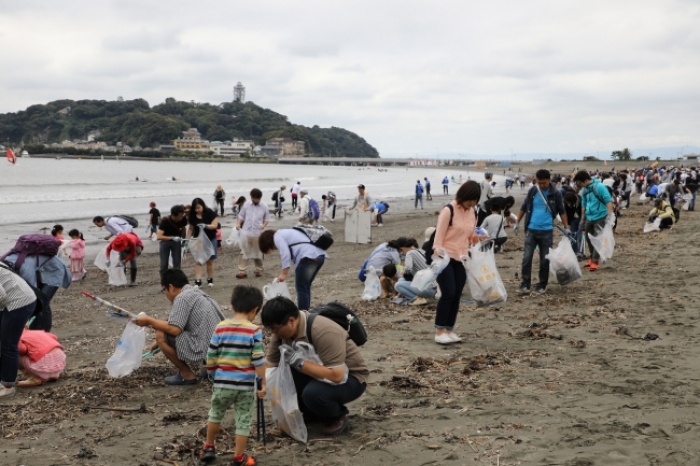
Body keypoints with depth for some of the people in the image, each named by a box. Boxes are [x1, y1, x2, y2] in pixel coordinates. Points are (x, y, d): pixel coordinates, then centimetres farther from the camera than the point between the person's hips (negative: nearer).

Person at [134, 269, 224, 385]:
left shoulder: (183, 297, -10)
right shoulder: (197, 293, 20)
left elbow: (174, 329, -18)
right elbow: (179, 326, 31)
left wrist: (149, 321, -5)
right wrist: (160, 343, 39)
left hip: (207, 351, -10)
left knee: (161, 335, -6)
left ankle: (187, 375, 4)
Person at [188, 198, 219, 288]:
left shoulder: (210, 213, -13)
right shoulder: (192, 216, -4)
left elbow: (215, 225, -15)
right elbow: (191, 228, 3)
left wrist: (205, 226, -31)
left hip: (210, 240, -2)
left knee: (210, 260, 7)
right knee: (198, 260, -5)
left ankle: (210, 279, 19)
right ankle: (198, 280, -8)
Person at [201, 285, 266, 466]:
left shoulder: (221, 327, -2)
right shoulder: (254, 330, -10)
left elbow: (211, 356, 2)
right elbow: (258, 360, -11)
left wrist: (212, 375, 19)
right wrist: (263, 383, -4)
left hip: (222, 382, 3)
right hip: (245, 384, -3)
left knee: (216, 414, 24)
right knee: (244, 420, 9)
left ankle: (209, 447, 37)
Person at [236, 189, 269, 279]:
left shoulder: (264, 206, 0)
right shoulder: (246, 205, 2)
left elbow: (267, 219, 5)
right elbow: (241, 216, 8)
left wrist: (264, 225, -15)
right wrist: (238, 223, -10)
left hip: (258, 233, -1)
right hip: (246, 232, 1)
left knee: (258, 252, 10)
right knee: (244, 252, 1)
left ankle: (259, 270, 23)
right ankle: (242, 271, 1)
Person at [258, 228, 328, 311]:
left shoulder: (277, 236, 5)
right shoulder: (284, 233, 32)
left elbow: (285, 253, -9)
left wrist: (284, 273, -6)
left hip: (308, 256, -10)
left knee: (301, 288, -2)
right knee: (305, 287, 19)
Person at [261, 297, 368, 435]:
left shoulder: (323, 332, -33)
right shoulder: (282, 331, -10)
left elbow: (336, 376, -38)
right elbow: (269, 366, -5)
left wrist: (298, 361, -36)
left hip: (351, 377, -7)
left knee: (313, 392, -34)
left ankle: (337, 417, -2)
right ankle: (312, 413, 9)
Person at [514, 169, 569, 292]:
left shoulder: (556, 193, -4)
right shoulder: (532, 191, 0)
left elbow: (562, 211, 5)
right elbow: (524, 207, 10)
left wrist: (566, 227, 0)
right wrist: (517, 222, 7)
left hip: (547, 231, -1)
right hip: (531, 229, 1)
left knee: (545, 260, 5)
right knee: (527, 257, -3)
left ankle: (542, 285, 17)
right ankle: (525, 284, 7)